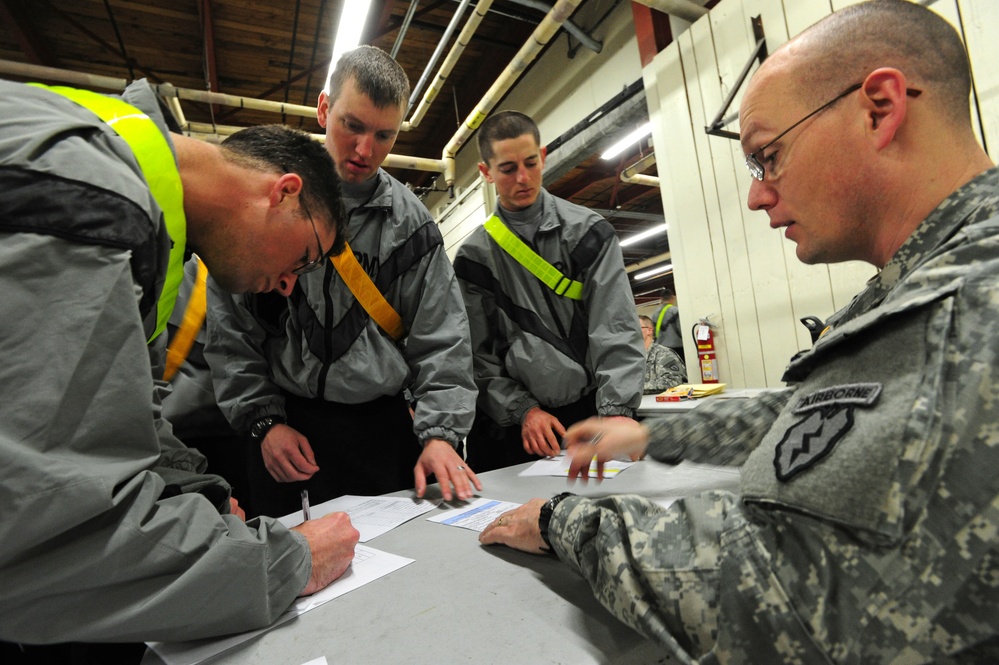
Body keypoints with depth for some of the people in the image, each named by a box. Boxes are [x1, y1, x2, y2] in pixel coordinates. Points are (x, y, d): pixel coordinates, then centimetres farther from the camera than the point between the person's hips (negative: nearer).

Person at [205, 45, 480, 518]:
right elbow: (228, 327, 2)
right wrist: (264, 420, -4)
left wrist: (440, 432, -12)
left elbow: (441, 339, -2)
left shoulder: (411, 223, 1)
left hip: (381, 426, 1)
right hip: (284, 426, 0)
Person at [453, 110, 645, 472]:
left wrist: (616, 409, -18)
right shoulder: (474, 256, 2)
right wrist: (523, 410, -11)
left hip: (589, 411, 0)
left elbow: (616, 327, -7)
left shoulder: (589, 231, 0)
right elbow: (479, 354, 0)